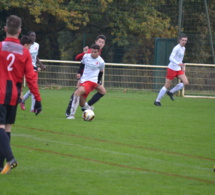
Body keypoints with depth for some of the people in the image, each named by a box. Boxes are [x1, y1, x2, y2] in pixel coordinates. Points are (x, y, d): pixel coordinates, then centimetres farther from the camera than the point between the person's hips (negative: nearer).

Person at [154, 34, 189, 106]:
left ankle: (171, 92, 7)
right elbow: (171, 58, -26)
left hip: (178, 69, 8)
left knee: (186, 82, -8)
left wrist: (183, 67, 20)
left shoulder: (183, 48, 12)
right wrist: (178, 64, -39)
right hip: (172, 69, -8)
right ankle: (157, 101, 6)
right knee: (167, 85, -5)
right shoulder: (177, 48, -16)